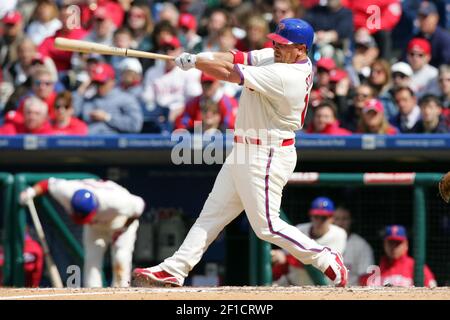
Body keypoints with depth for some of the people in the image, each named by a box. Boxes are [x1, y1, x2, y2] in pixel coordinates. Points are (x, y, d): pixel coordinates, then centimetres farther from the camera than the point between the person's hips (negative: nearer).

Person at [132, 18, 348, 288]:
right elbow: (238, 59, -1)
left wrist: (193, 61, -9)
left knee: (267, 226, -4)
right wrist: (199, 58, -17)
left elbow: (231, 74, -21)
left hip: (266, 157, -10)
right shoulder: (277, 56, 4)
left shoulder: (284, 76, -25)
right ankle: (174, 270, 11)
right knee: (212, 213, 9)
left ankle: (328, 261, 8)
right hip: (244, 153, 10)